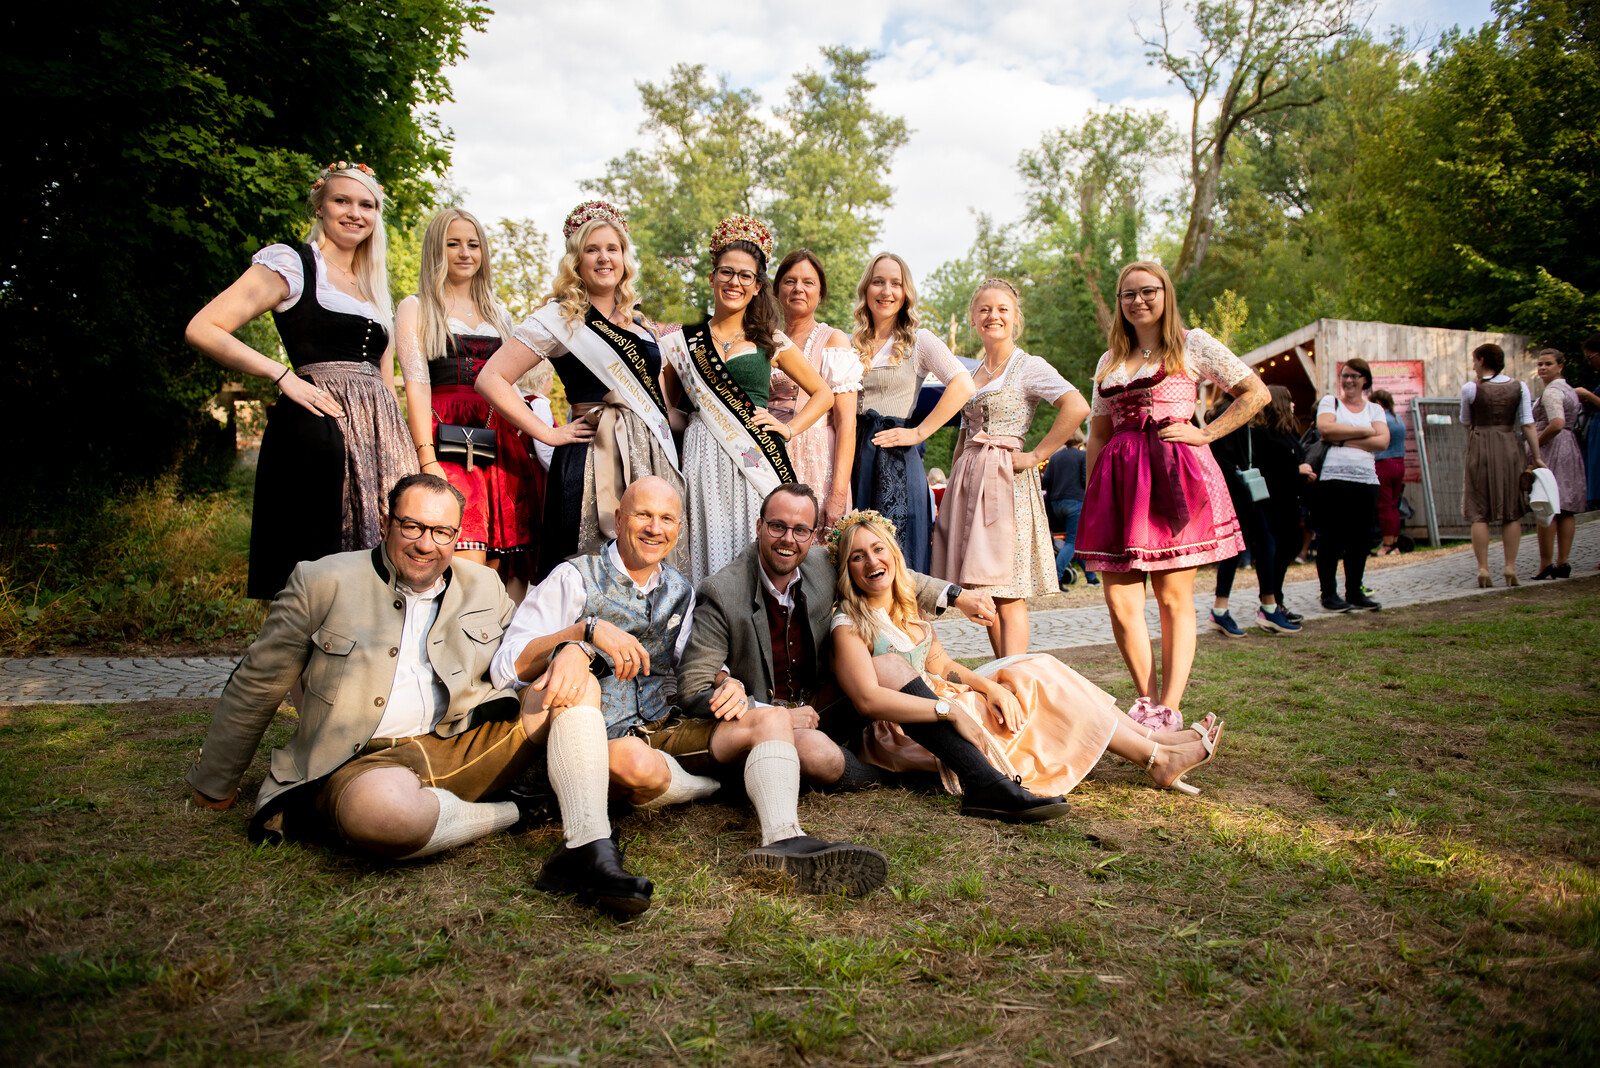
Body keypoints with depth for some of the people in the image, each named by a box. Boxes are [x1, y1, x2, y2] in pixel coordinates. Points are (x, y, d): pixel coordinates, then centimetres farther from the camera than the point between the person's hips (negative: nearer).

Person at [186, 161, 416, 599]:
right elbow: (203, 329, -5)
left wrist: (408, 450, 13)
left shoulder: (374, 288, 22)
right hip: (315, 428, -6)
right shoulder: (291, 264, 3)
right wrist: (285, 377, -11)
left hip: (376, 433, 6)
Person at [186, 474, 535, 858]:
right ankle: (514, 812, -17)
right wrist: (214, 784, 18)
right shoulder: (321, 582, 1)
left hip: (466, 749, 3)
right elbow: (257, 684, 9)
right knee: (382, 812, -40)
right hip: (362, 762, -2)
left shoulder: (485, 586, 13)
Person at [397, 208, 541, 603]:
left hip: (502, 443, 5)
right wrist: (427, 460, -14)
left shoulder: (498, 314, 23)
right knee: (466, 565, -17)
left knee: (505, 567, -2)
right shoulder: (415, 309, 8)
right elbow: (416, 384, -3)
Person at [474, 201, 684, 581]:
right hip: (596, 459, -6)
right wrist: (549, 434, -10)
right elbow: (491, 379, -9)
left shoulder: (638, 323, 17)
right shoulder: (559, 317, -2)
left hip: (654, 458, 6)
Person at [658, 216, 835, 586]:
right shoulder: (682, 340, 10)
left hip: (758, 456, 0)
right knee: (709, 548, -3)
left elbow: (823, 393, 15)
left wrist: (789, 428, 4)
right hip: (704, 459, 0)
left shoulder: (770, 342, 9)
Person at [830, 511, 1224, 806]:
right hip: (905, 733, -8)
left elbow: (943, 667, 11)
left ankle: (1151, 741, 4)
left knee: (1034, 677, -1)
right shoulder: (849, 626, -13)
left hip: (937, 706, 8)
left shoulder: (908, 611, 12)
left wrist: (989, 685, -9)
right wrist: (950, 710, -32)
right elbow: (869, 700, -26)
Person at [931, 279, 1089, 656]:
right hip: (968, 482, 7)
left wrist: (1036, 456, -16)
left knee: (1006, 594, -9)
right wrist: (953, 490, 15)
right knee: (981, 592, 8)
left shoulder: (1029, 367, -3)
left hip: (1006, 481, -7)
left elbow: (1077, 407, -18)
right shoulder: (971, 375, 18)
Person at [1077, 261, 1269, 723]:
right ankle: (1148, 700, 9)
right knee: (1119, 599, -4)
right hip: (1119, 480, 4)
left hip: (1175, 475, -4)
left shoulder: (1192, 344, 8)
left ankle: (1168, 709, 1)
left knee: (1174, 596, -2)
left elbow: (1256, 393, 6)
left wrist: (1206, 433, -3)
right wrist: (1090, 494, 12)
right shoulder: (1110, 360, 20)